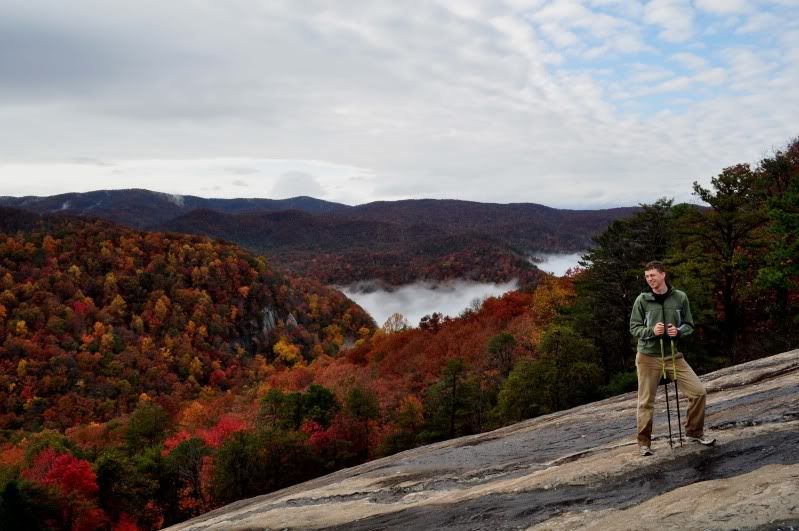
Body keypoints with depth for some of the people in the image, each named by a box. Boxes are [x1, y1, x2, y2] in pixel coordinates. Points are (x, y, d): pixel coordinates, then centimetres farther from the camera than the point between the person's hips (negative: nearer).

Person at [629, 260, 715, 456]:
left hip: (673, 355, 2)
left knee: (698, 392, 0)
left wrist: (679, 331, -16)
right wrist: (651, 331, -21)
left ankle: (694, 432, 22)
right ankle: (644, 442, 18)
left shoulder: (680, 297, -2)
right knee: (646, 402, 4)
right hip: (648, 356, -2)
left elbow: (689, 324, 5)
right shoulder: (642, 300, -6)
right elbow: (634, 327, -3)